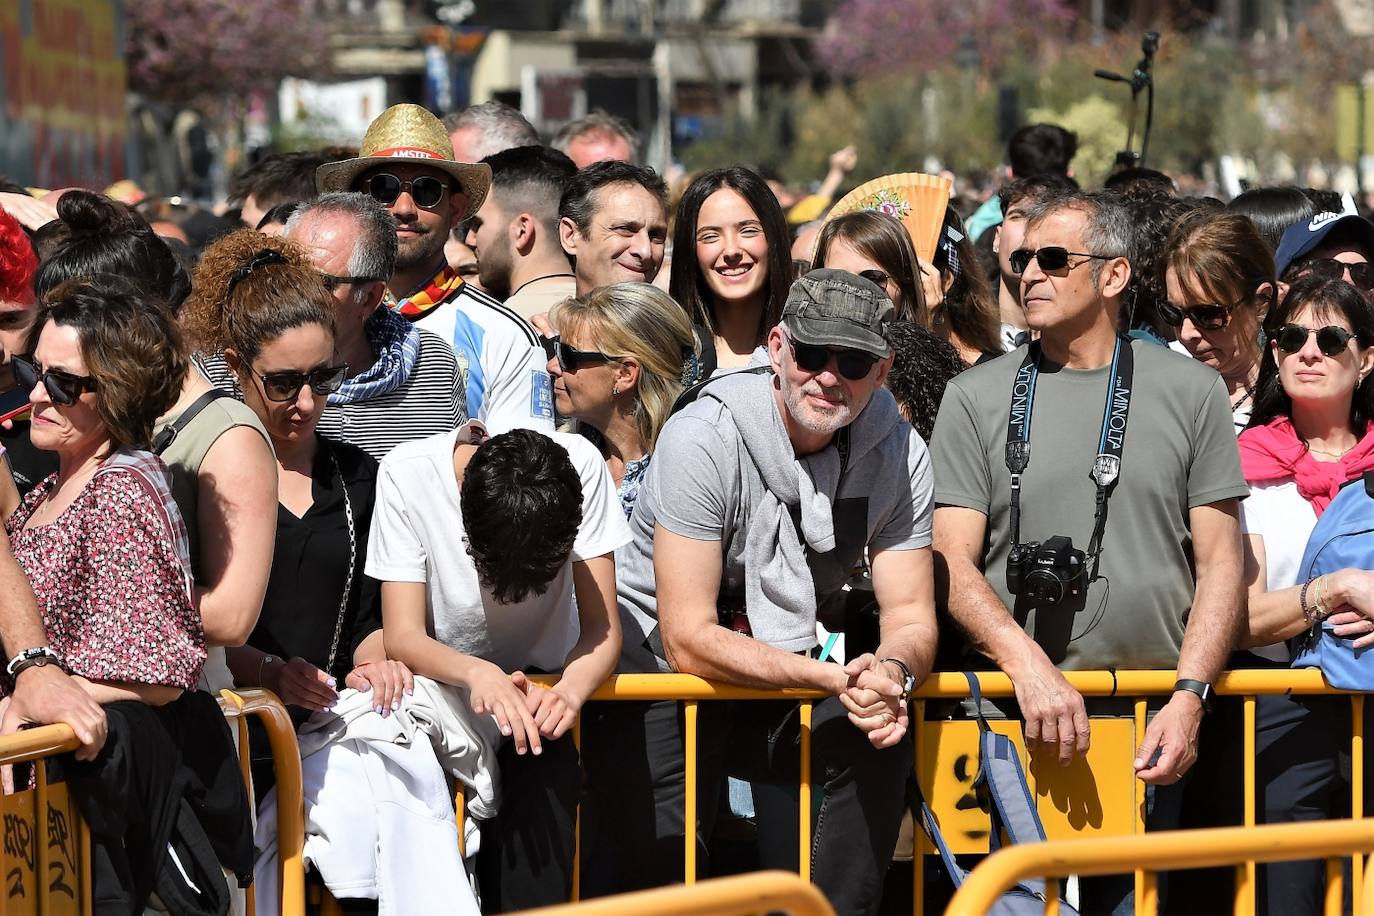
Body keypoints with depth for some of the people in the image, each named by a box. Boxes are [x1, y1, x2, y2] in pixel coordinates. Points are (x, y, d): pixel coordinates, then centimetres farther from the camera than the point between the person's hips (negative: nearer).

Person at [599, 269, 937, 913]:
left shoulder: (898, 454, -9)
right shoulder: (705, 438, -23)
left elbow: (911, 616, -4)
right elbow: (689, 640, -25)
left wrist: (893, 670, -30)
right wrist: (835, 678, -35)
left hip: (789, 680, 4)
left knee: (881, 737, -24)